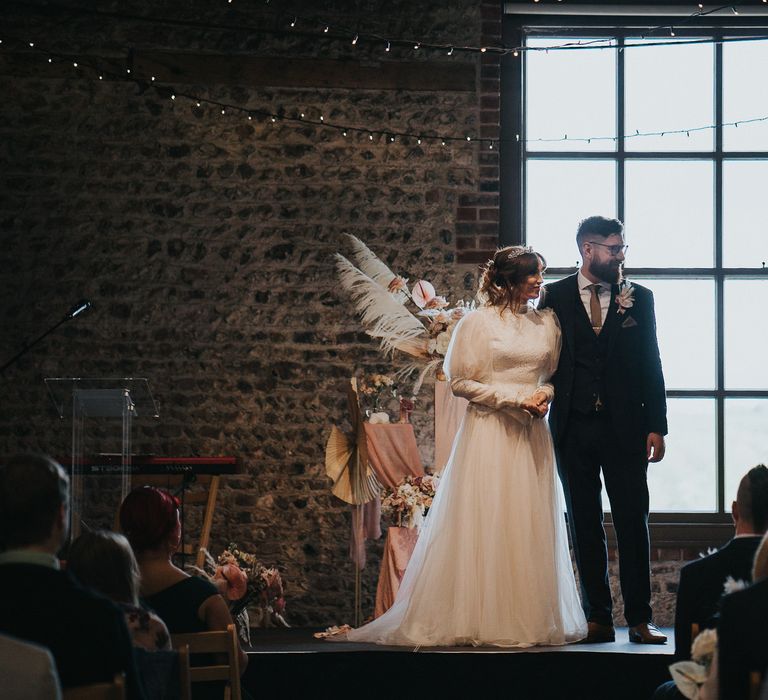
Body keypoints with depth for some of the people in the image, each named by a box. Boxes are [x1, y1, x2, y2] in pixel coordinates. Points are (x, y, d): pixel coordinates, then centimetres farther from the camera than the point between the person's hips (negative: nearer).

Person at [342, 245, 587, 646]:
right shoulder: (478, 322, -2)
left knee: (531, 527, 3)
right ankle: (479, 621, -2)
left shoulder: (546, 323, 11)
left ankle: (531, 620, 8)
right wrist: (513, 398, -11)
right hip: (488, 433, -4)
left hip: (531, 434, 5)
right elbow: (459, 381, -4)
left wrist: (544, 395, -5)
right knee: (485, 526, -5)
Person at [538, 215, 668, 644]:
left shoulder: (639, 298, 6)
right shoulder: (554, 298, 4)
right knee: (585, 526, 4)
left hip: (623, 427, 0)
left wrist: (656, 426, 0)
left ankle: (640, 619, 3)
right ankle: (599, 620, 9)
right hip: (573, 428, 0)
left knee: (633, 521, -1)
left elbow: (652, 365, 6)